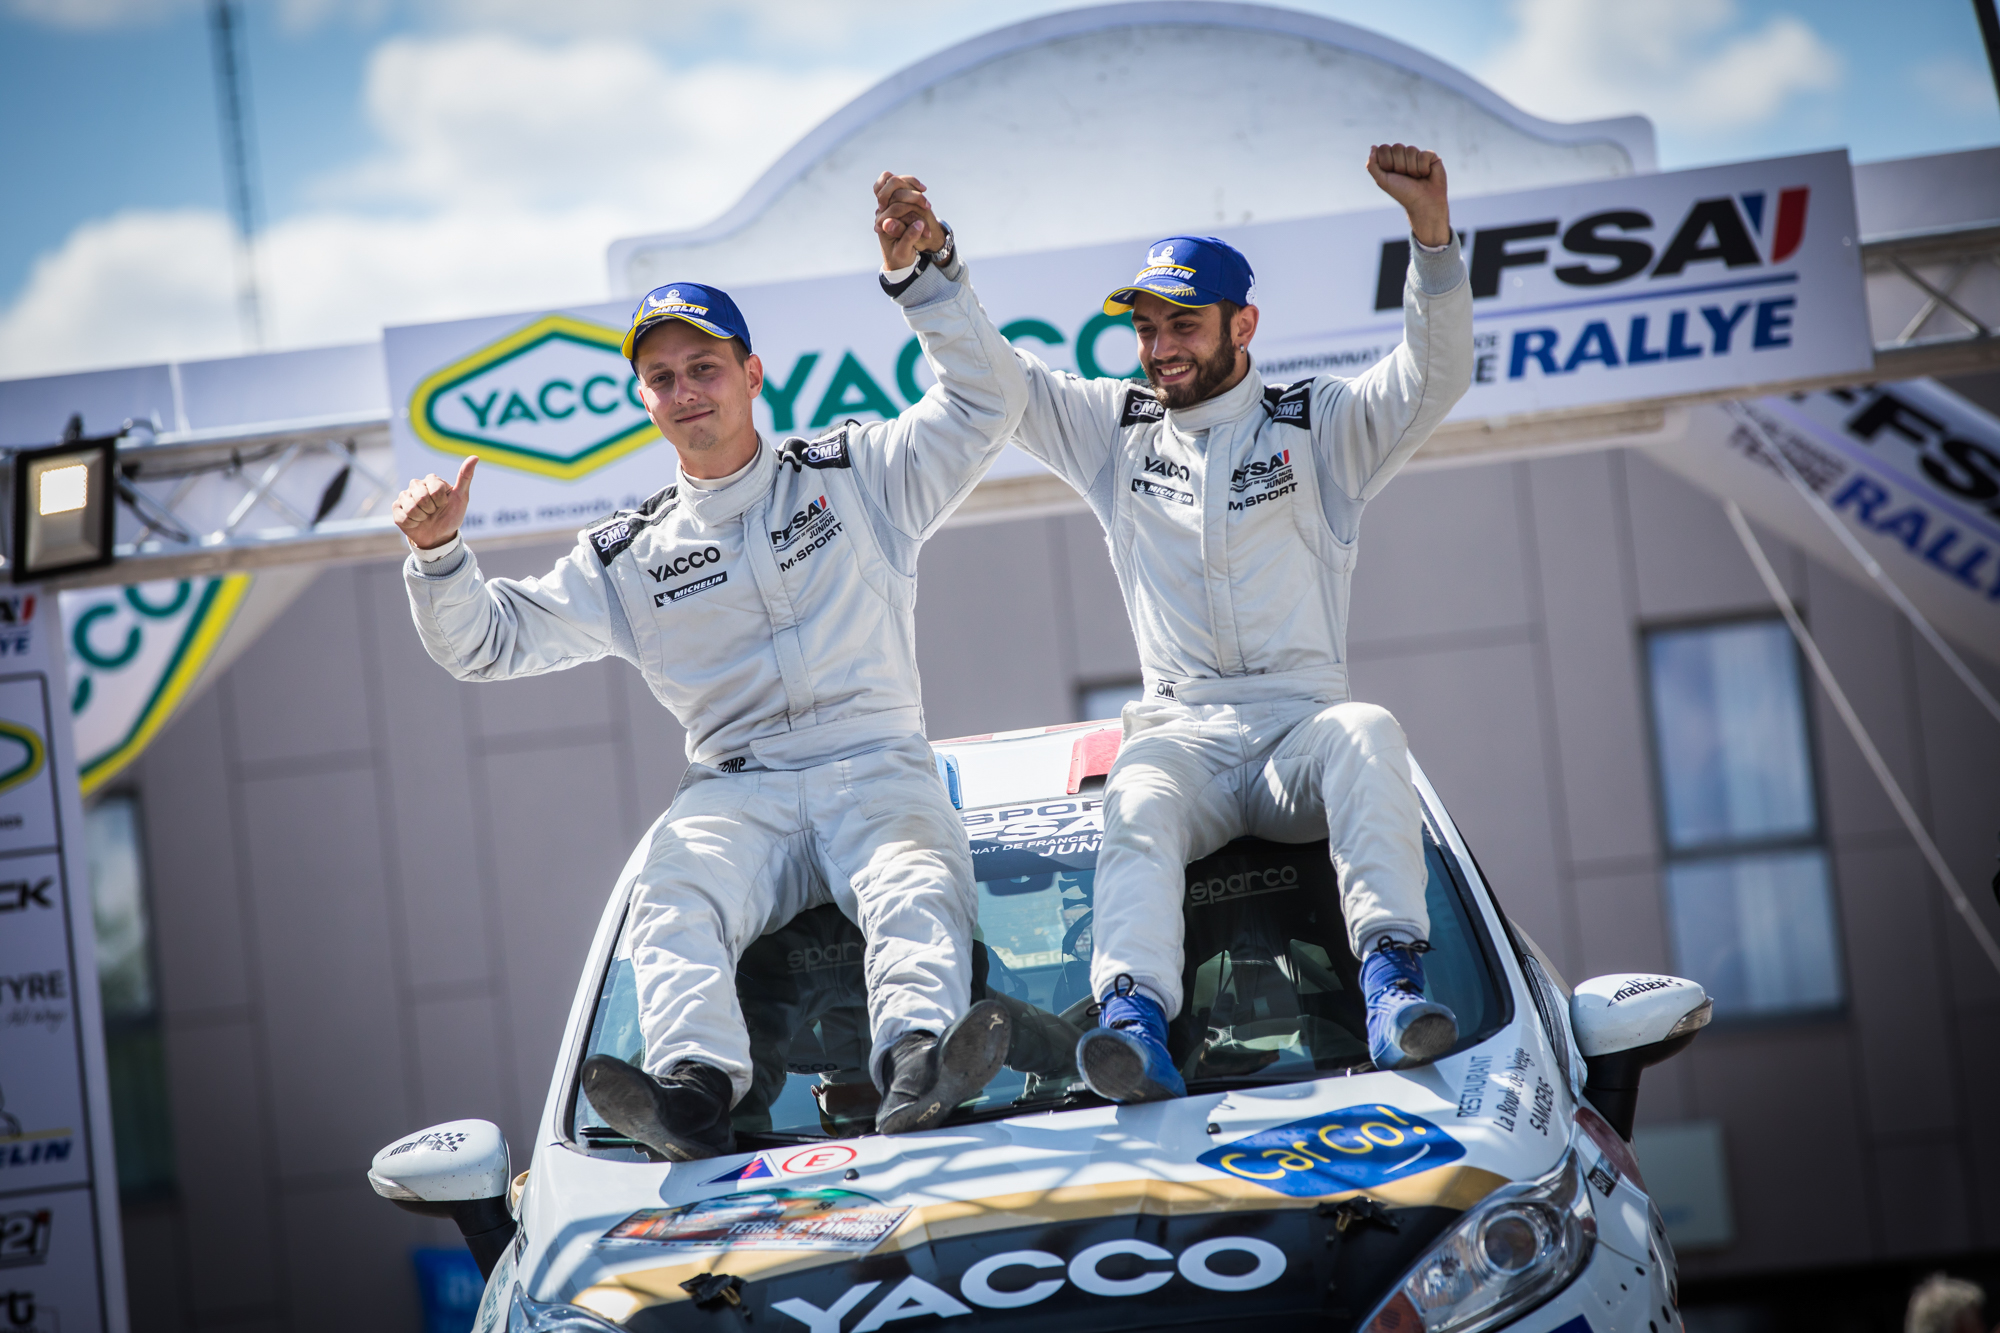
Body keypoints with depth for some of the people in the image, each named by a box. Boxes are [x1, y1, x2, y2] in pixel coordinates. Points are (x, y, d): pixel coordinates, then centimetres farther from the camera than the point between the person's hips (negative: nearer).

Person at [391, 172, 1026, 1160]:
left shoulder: (856, 474, 15)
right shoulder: (626, 558, 19)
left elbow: (986, 402, 6)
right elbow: (486, 642, 17)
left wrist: (923, 273, -7)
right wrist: (439, 556, -3)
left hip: (877, 770, -1)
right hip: (737, 790, 1)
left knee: (918, 890, -34)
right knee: (670, 893, -32)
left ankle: (917, 1071, -60)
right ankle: (692, 1089, -55)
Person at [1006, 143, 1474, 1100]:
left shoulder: (1319, 426, 11)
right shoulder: (1115, 431, 20)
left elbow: (1436, 376, -4)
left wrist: (1430, 226, -19)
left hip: (1303, 723, -1)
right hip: (1182, 728, 1)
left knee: (1365, 732, -35)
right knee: (1138, 803, -33)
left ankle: (1391, 982, -46)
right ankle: (1136, 1016, -55)